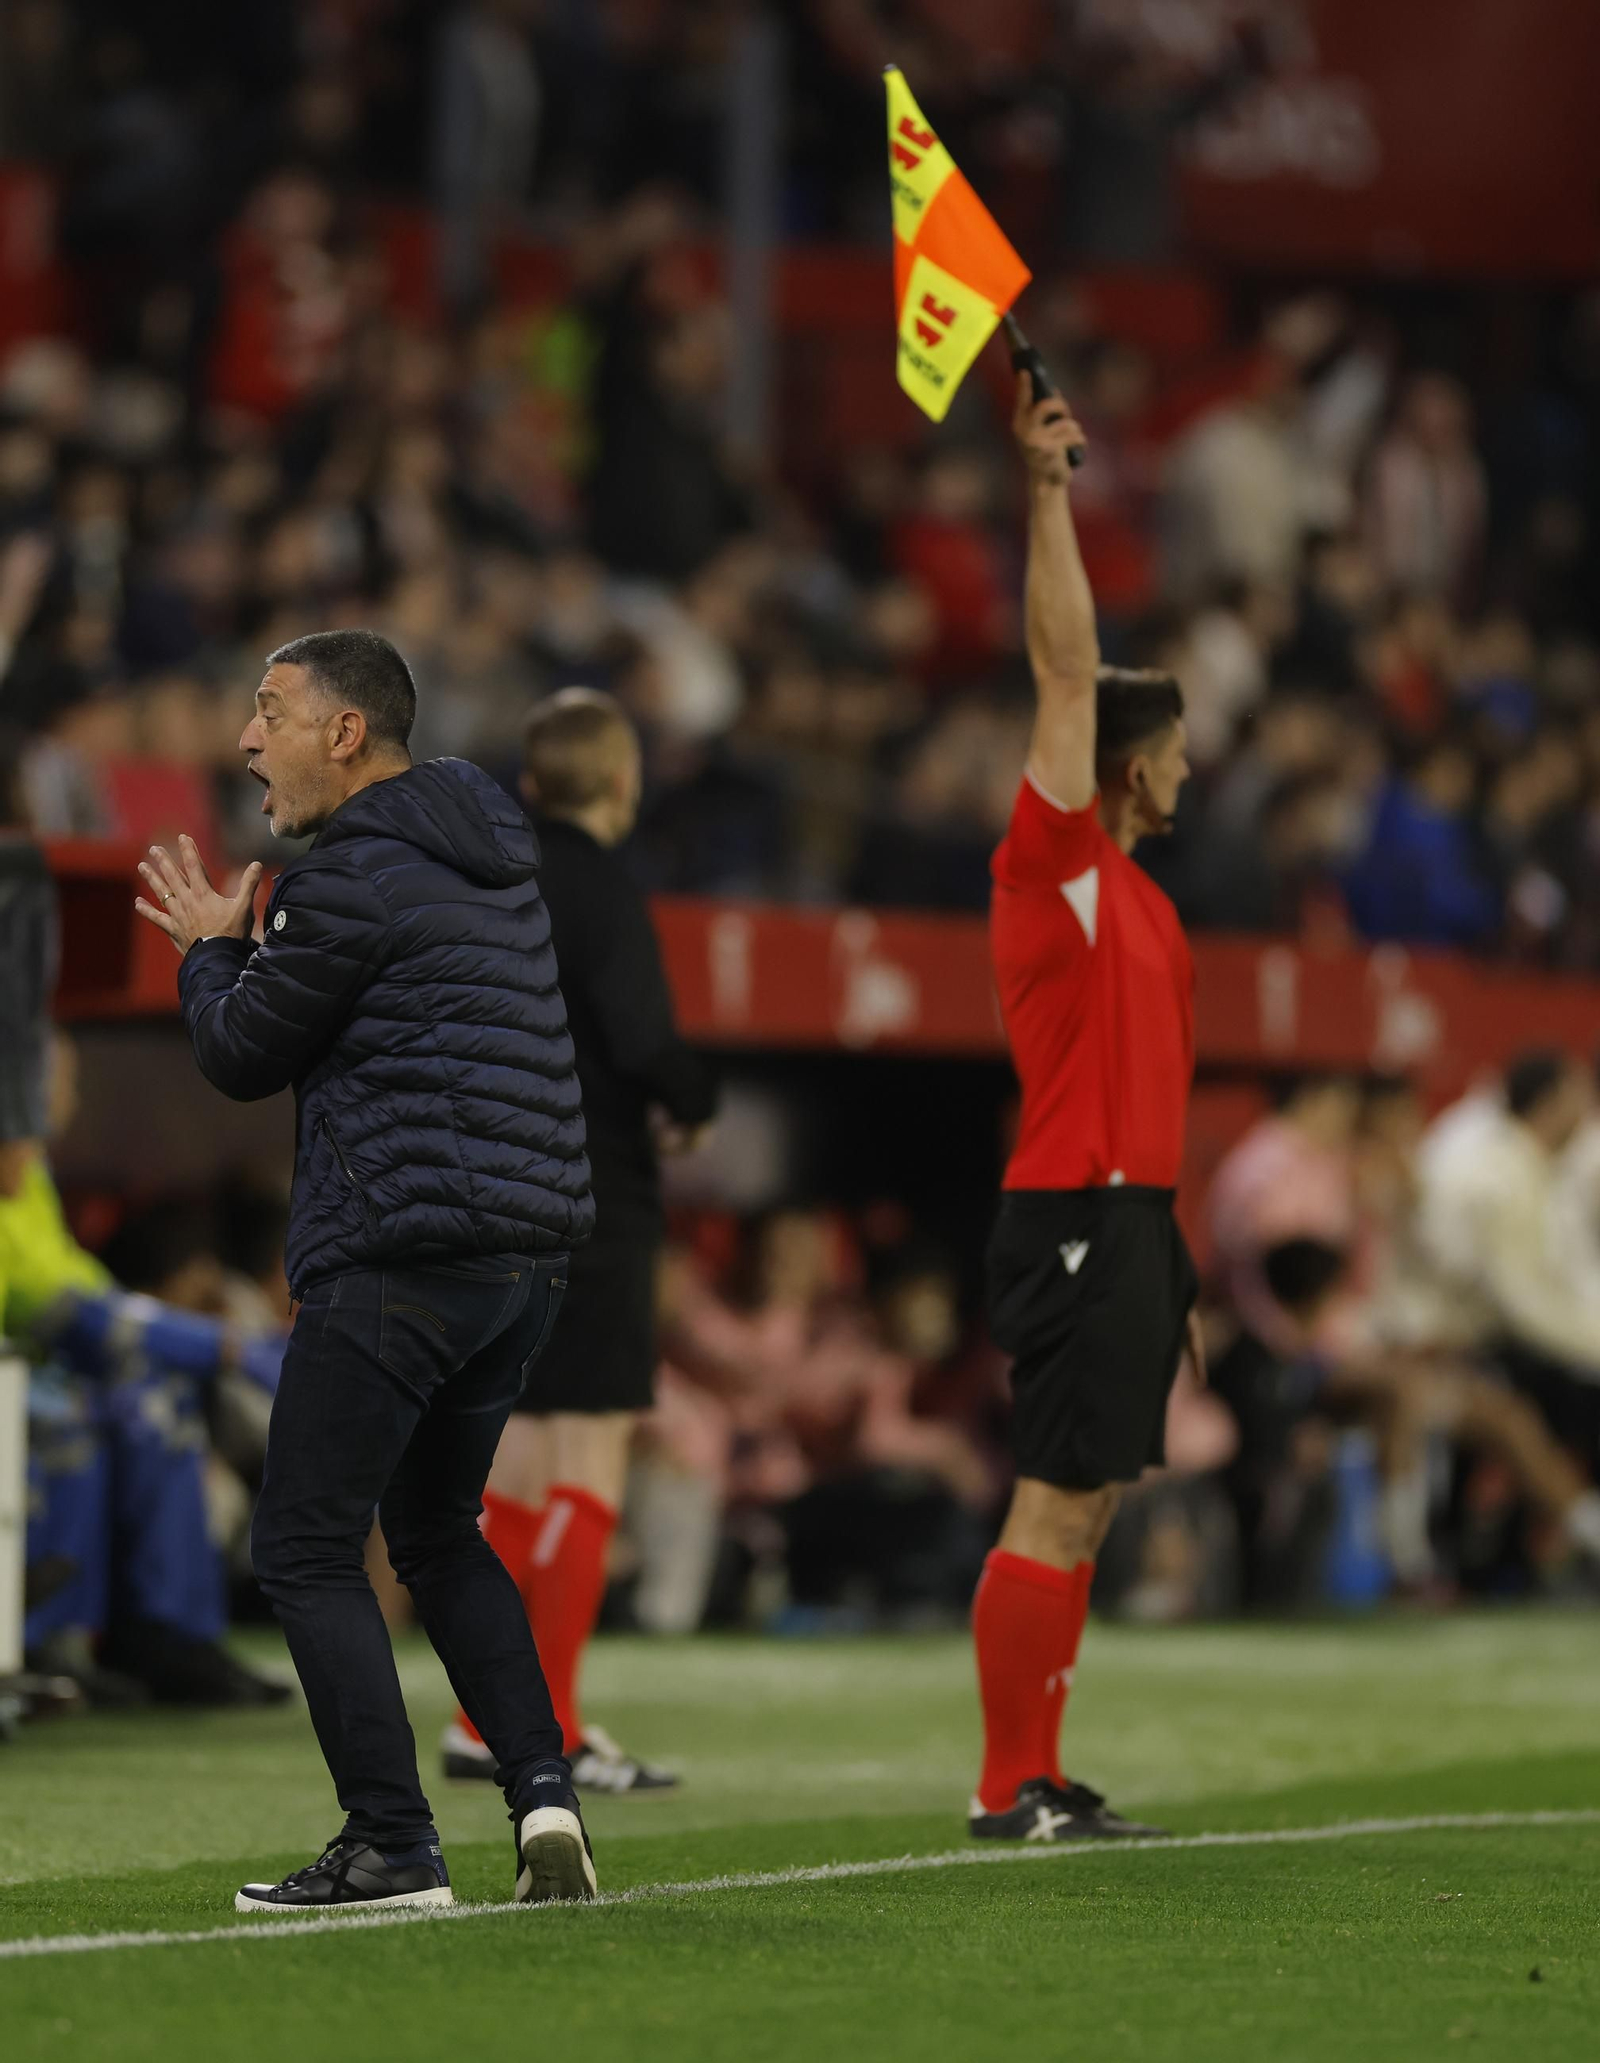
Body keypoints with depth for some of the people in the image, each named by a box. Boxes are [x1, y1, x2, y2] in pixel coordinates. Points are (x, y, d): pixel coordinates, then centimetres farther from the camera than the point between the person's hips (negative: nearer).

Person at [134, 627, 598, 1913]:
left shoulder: (356, 874, -11)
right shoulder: (490, 863, 18)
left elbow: (242, 1057, -3)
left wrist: (211, 948, 15)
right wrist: (248, 940, 21)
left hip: (404, 1252, -9)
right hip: (533, 1243, 9)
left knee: (306, 1548, -2)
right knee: (436, 1530, 22)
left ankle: (394, 1848, -8)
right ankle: (542, 1786, 6)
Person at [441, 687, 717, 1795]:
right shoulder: (599, 889, -14)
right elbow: (647, 1046, -23)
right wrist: (694, 1104, -3)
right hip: (591, 1211, -8)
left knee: (522, 1464, 14)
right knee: (589, 1465, -5)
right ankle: (552, 1733, -8)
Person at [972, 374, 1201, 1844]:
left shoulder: (1133, 895, 18)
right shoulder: (1056, 864, -6)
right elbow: (1068, 669, -15)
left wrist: (1175, 1272, 20)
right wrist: (1046, 492, -20)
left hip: (1128, 1218, 9)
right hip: (1078, 1221, -9)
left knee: (1087, 1504, 9)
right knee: (1055, 1505, -8)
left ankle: (1042, 1779, 13)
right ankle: (1009, 1791, -6)